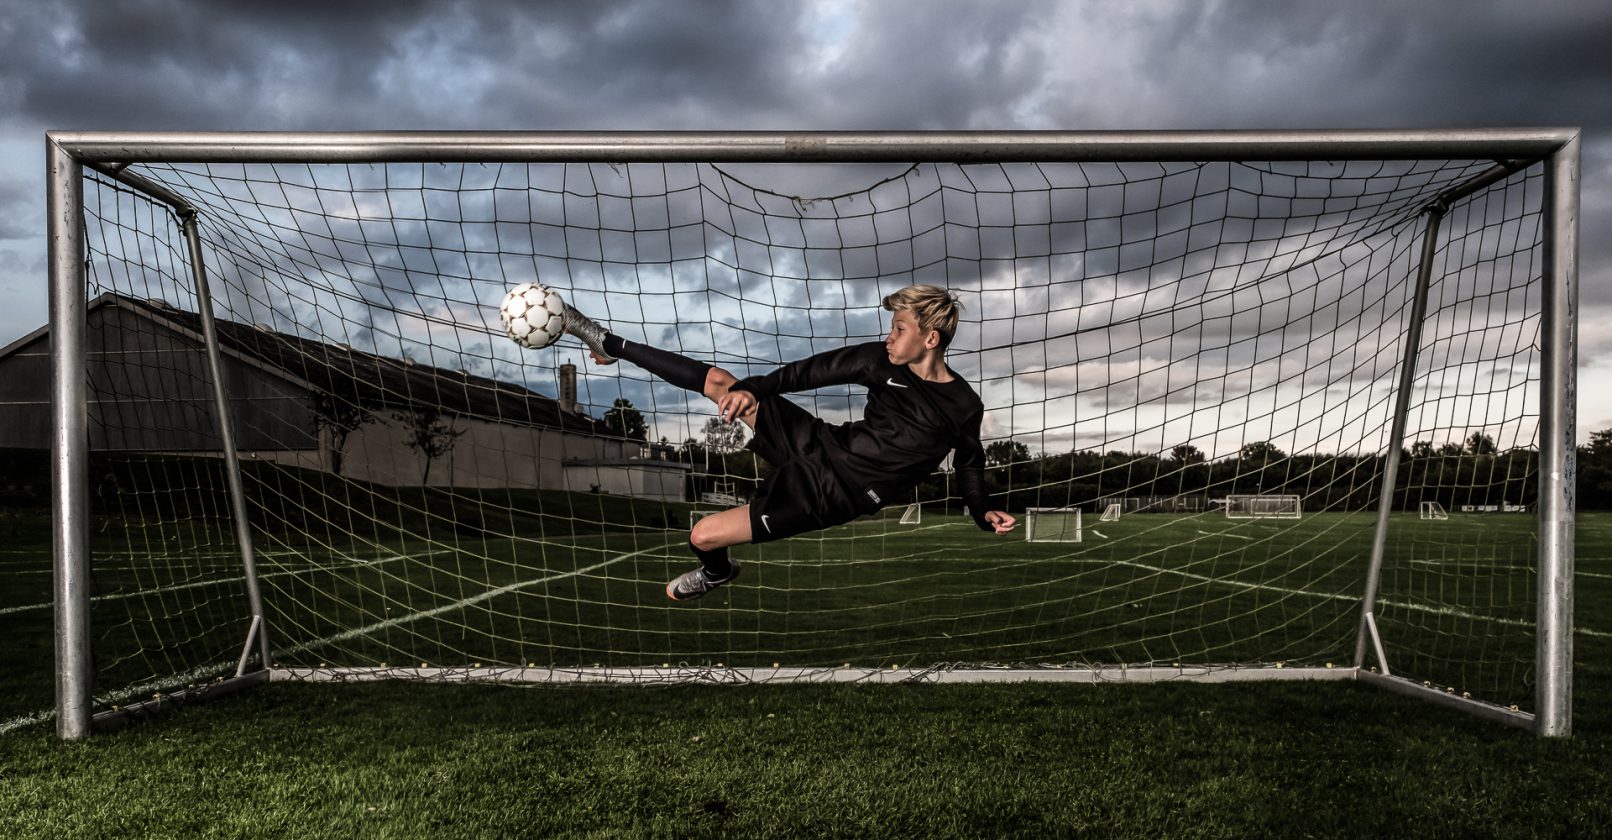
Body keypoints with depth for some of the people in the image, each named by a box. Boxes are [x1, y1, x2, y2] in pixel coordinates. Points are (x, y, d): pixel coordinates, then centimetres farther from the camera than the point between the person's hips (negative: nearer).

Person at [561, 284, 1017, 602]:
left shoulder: (963, 407, -12)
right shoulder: (883, 360, -5)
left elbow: (970, 462, 7)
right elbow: (816, 371, -3)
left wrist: (983, 512, -7)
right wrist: (749, 389, -14)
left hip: (833, 494, -4)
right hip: (822, 445, 4)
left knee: (703, 537, -11)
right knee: (722, 383, -5)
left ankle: (717, 571, 28)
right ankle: (611, 345, 14)